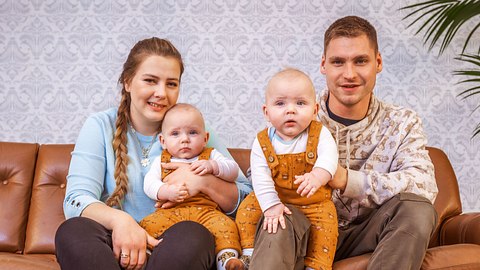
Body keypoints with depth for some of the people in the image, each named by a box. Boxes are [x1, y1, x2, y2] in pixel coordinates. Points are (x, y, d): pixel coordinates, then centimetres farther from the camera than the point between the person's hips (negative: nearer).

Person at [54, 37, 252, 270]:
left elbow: (245, 200, 3)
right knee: (72, 231, -30)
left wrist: (204, 181, -17)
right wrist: (119, 220, -29)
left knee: (191, 234, -33)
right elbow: (76, 200, -9)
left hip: (176, 249, 1)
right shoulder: (100, 127, 5)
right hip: (118, 249, 0)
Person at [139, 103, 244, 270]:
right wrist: (167, 191, -14)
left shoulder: (210, 155, 20)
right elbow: (149, 184, 6)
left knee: (225, 225, -29)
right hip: (170, 211, 1)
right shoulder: (161, 161, 20)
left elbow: (233, 170, 9)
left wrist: (212, 166, -9)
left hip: (205, 210, 0)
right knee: (149, 224, -27)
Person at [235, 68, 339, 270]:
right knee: (247, 209, -11)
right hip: (276, 199, 1)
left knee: (326, 221, -21)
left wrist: (317, 176, -50)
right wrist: (271, 205, -27)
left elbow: (328, 157, -30)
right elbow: (260, 178, -16)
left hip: (314, 202, -1)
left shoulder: (319, 134, -12)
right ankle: (250, 253, 3)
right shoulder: (262, 142, -10)